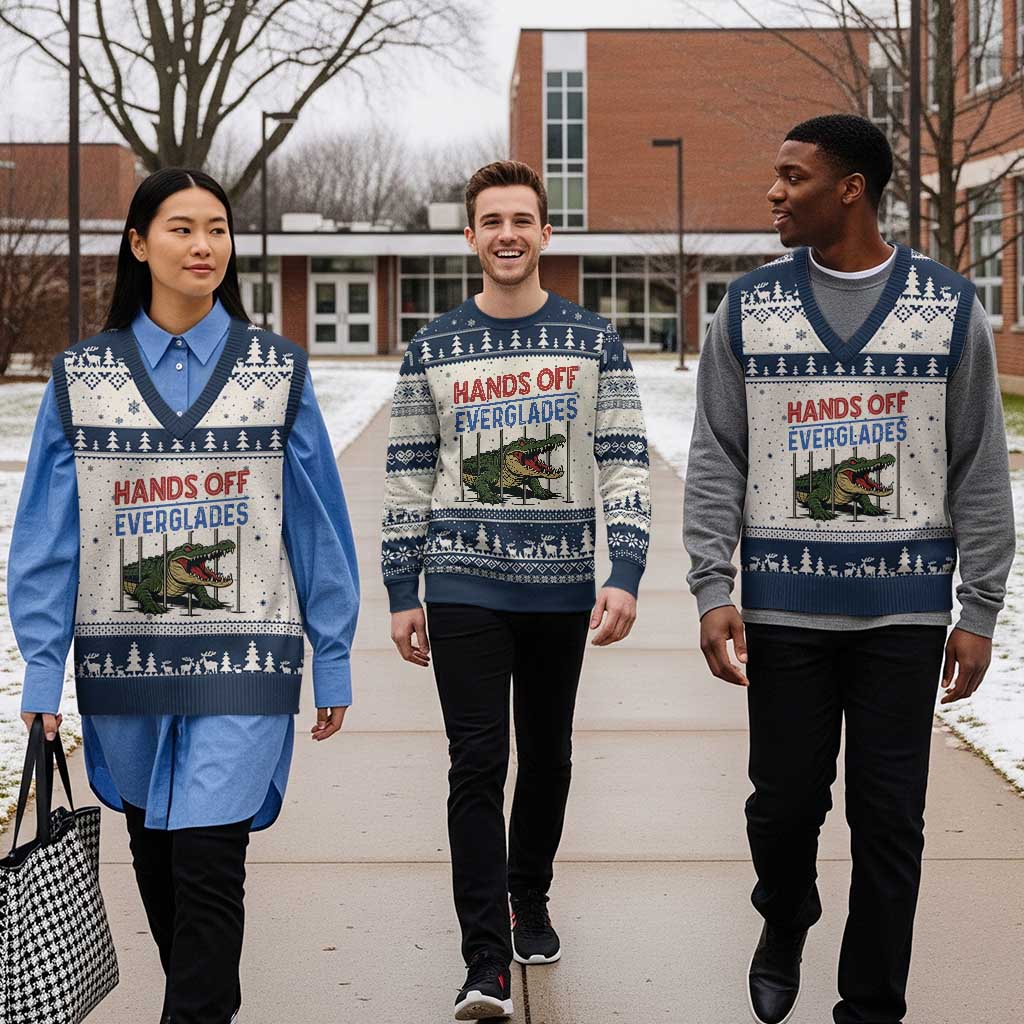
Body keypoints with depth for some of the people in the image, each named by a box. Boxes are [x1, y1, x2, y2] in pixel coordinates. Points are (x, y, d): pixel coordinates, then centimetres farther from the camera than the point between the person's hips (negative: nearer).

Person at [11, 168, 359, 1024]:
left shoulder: (277, 370, 2)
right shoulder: (83, 376, 3)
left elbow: (318, 524, 3)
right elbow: (47, 534, 3)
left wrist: (333, 663, 2)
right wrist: (42, 671, -2)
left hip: (242, 659, -2)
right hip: (123, 659, 2)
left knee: (208, 860, -11)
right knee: (156, 858, 14)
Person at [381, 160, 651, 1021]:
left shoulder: (594, 342, 2)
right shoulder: (433, 350, 3)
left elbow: (626, 467, -2)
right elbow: (408, 479, 6)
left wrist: (624, 578, -12)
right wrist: (402, 595, 3)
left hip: (560, 587, 1)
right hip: (464, 587, -1)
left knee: (547, 756, 13)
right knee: (478, 764, -7)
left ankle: (530, 902, 36)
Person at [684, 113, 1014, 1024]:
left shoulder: (950, 308, 1)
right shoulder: (749, 309, 4)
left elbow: (980, 472, 2)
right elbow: (715, 462, 4)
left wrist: (980, 611, -1)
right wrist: (712, 590, -5)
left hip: (904, 608, -1)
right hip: (785, 604, 1)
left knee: (889, 820, 3)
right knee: (785, 800, 8)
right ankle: (784, 928, 38)